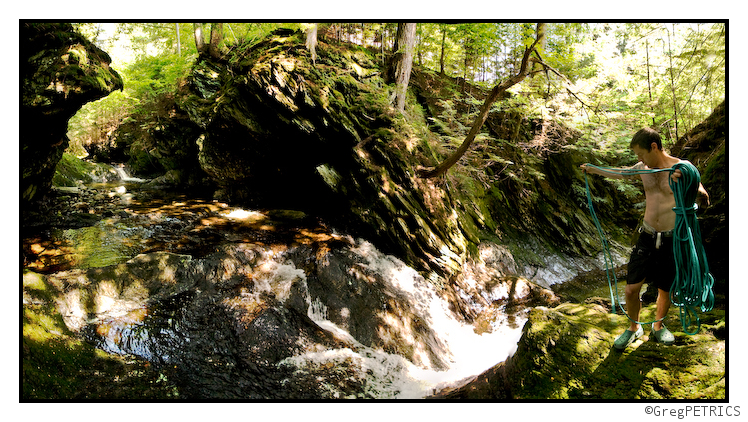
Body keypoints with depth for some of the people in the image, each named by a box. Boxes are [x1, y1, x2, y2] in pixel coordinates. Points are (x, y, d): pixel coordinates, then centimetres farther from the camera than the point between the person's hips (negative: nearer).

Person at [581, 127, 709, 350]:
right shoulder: (644, 167, 1)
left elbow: (704, 200, -22)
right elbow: (623, 173, 24)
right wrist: (594, 170, 31)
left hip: (672, 240, -3)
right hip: (647, 237, 3)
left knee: (665, 290, 13)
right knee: (631, 289, -2)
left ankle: (658, 326, 39)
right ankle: (633, 328, 23)